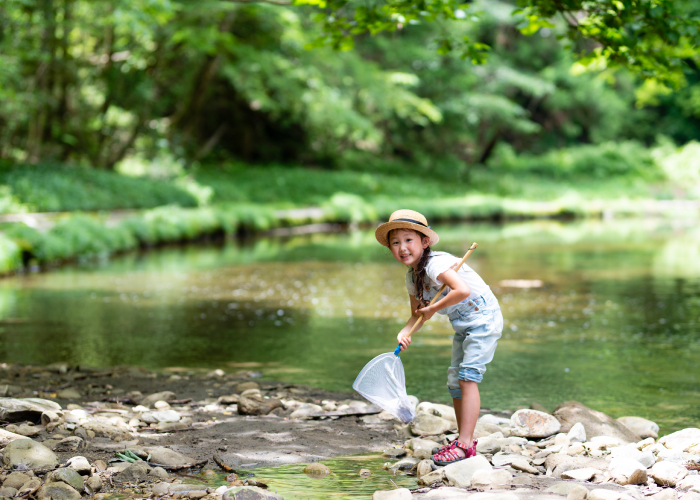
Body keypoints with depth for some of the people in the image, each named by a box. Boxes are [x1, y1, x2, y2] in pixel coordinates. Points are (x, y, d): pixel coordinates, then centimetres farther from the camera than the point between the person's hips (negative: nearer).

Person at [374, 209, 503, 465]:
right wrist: (404, 333, -13)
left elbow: (462, 290, -40)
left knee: (468, 377, -16)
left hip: (483, 318, -10)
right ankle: (463, 440, 20)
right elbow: (417, 316, 8)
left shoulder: (435, 263, -25)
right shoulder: (411, 276, 3)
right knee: (455, 380, 11)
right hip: (463, 326, 10)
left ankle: (465, 444, -17)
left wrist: (433, 309, -27)